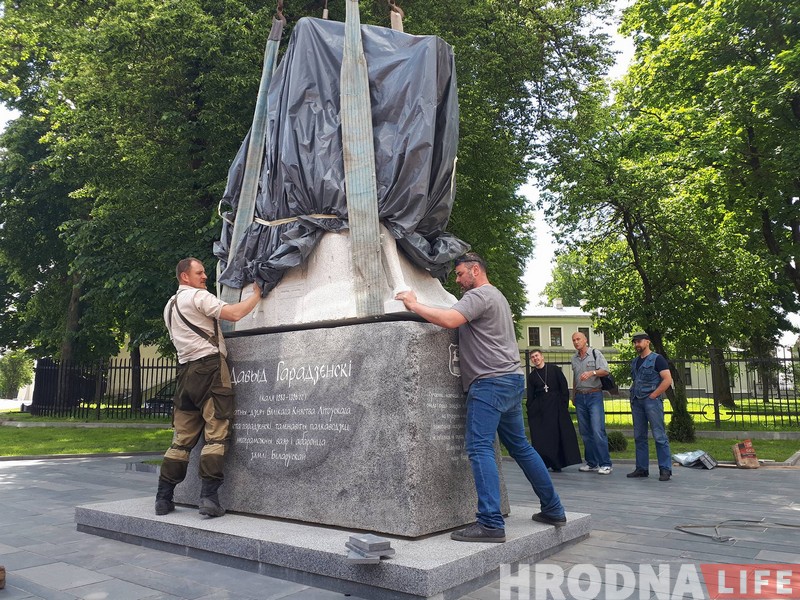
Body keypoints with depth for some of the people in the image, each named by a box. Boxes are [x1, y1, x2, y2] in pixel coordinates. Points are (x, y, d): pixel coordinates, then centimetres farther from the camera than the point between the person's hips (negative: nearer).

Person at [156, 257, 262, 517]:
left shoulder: (170, 305, 24)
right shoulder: (198, 296, -3)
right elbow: (234, 314, -13)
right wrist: (257, 294, -1)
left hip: (186, 369, 8)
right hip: (210, 365, -8)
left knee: (182, 438, 9)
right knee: (216, 434, -7)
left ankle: (163, 498, 10)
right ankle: (208, 497, -11)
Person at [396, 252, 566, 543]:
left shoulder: (479, 295, -7)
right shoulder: (497, 296, 26)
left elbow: (449, 320, -24)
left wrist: (414, 305, -14)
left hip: (490, 382, -10)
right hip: (512, 380, 11)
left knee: (480, 448, -12)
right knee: (521, 447, 16)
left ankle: (491, 523, -15)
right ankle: (553, 510, 23)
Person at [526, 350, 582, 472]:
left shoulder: (554, 369, 5)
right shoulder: (531, 376, 10)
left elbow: (564, 387, 4)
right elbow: (530, 397, 11)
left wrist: (565, 404, -4)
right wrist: (530, 415, 5)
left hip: (556, 406, -1)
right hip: (540, 409, 1)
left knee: (558, 434, -3)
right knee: (541, 437, -4)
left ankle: (556, 464, 5)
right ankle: (544, 463, 4)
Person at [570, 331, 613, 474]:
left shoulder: (596, 354, 0)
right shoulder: (574, 358, 15)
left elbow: (605, 371, -11)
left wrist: (591, 372, -27)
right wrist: (573, 396, 22)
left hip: (594, 394, -5)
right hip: (580, 397, 5)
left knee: (598, 430, -13)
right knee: (585, 432, 6)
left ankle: (605, 464, -9)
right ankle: (592, 463, 12)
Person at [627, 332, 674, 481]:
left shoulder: (657, 359, -3)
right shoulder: (634, 362, 17)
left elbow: (667, 380, -12)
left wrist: (652, 396, -14)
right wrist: (632, 397, 11)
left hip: (652, 401, -7)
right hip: (636, 402, 7)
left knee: (659, 436, -6)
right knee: (639, 437, 9)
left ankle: (665, 469, -2)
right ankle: (641, 468, 14)